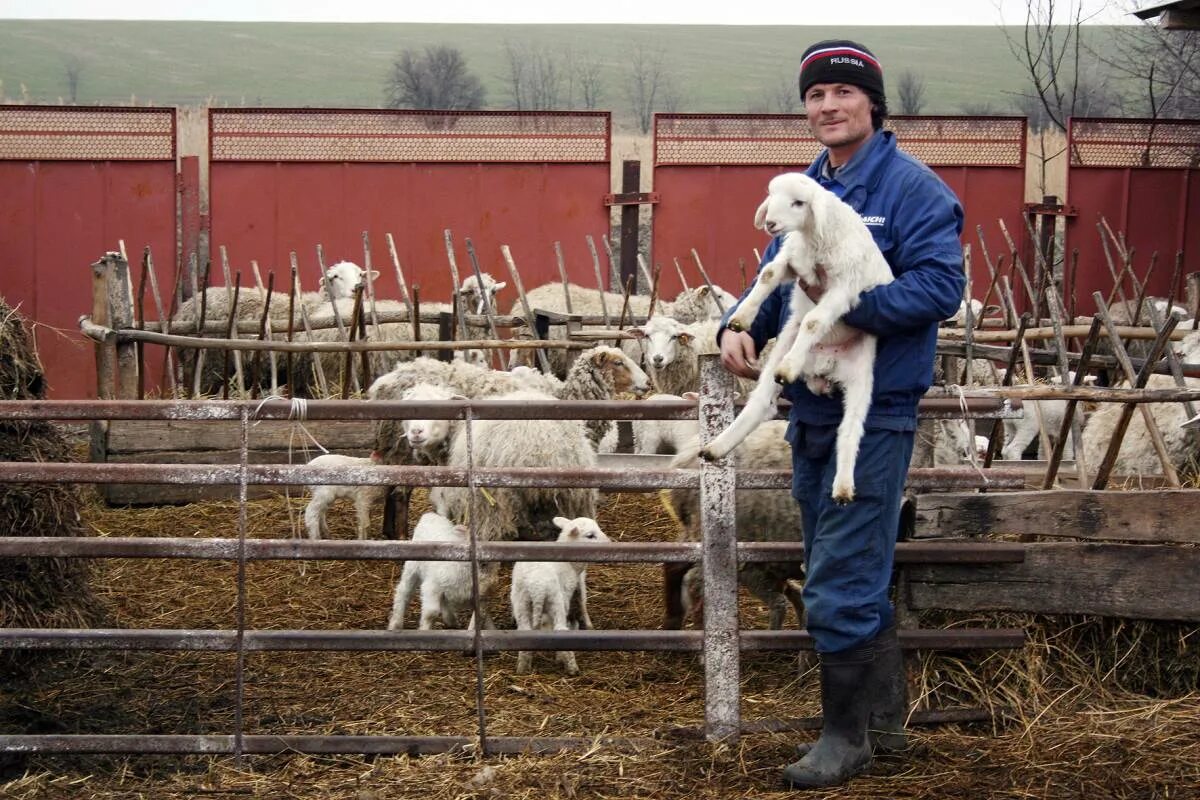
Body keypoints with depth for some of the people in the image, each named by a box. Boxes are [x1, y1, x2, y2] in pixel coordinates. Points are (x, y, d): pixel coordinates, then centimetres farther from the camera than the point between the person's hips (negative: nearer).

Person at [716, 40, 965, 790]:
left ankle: (848, 735, 8)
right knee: (858, 574, 18)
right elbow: (774, 278, 14)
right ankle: (885, 717, 32)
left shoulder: (912, 187, -11)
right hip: (811, 410, 8)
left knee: (842, 582, -6)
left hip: (875, 414, -8)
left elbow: (941, 286, -20)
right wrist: (740, 327, -6)